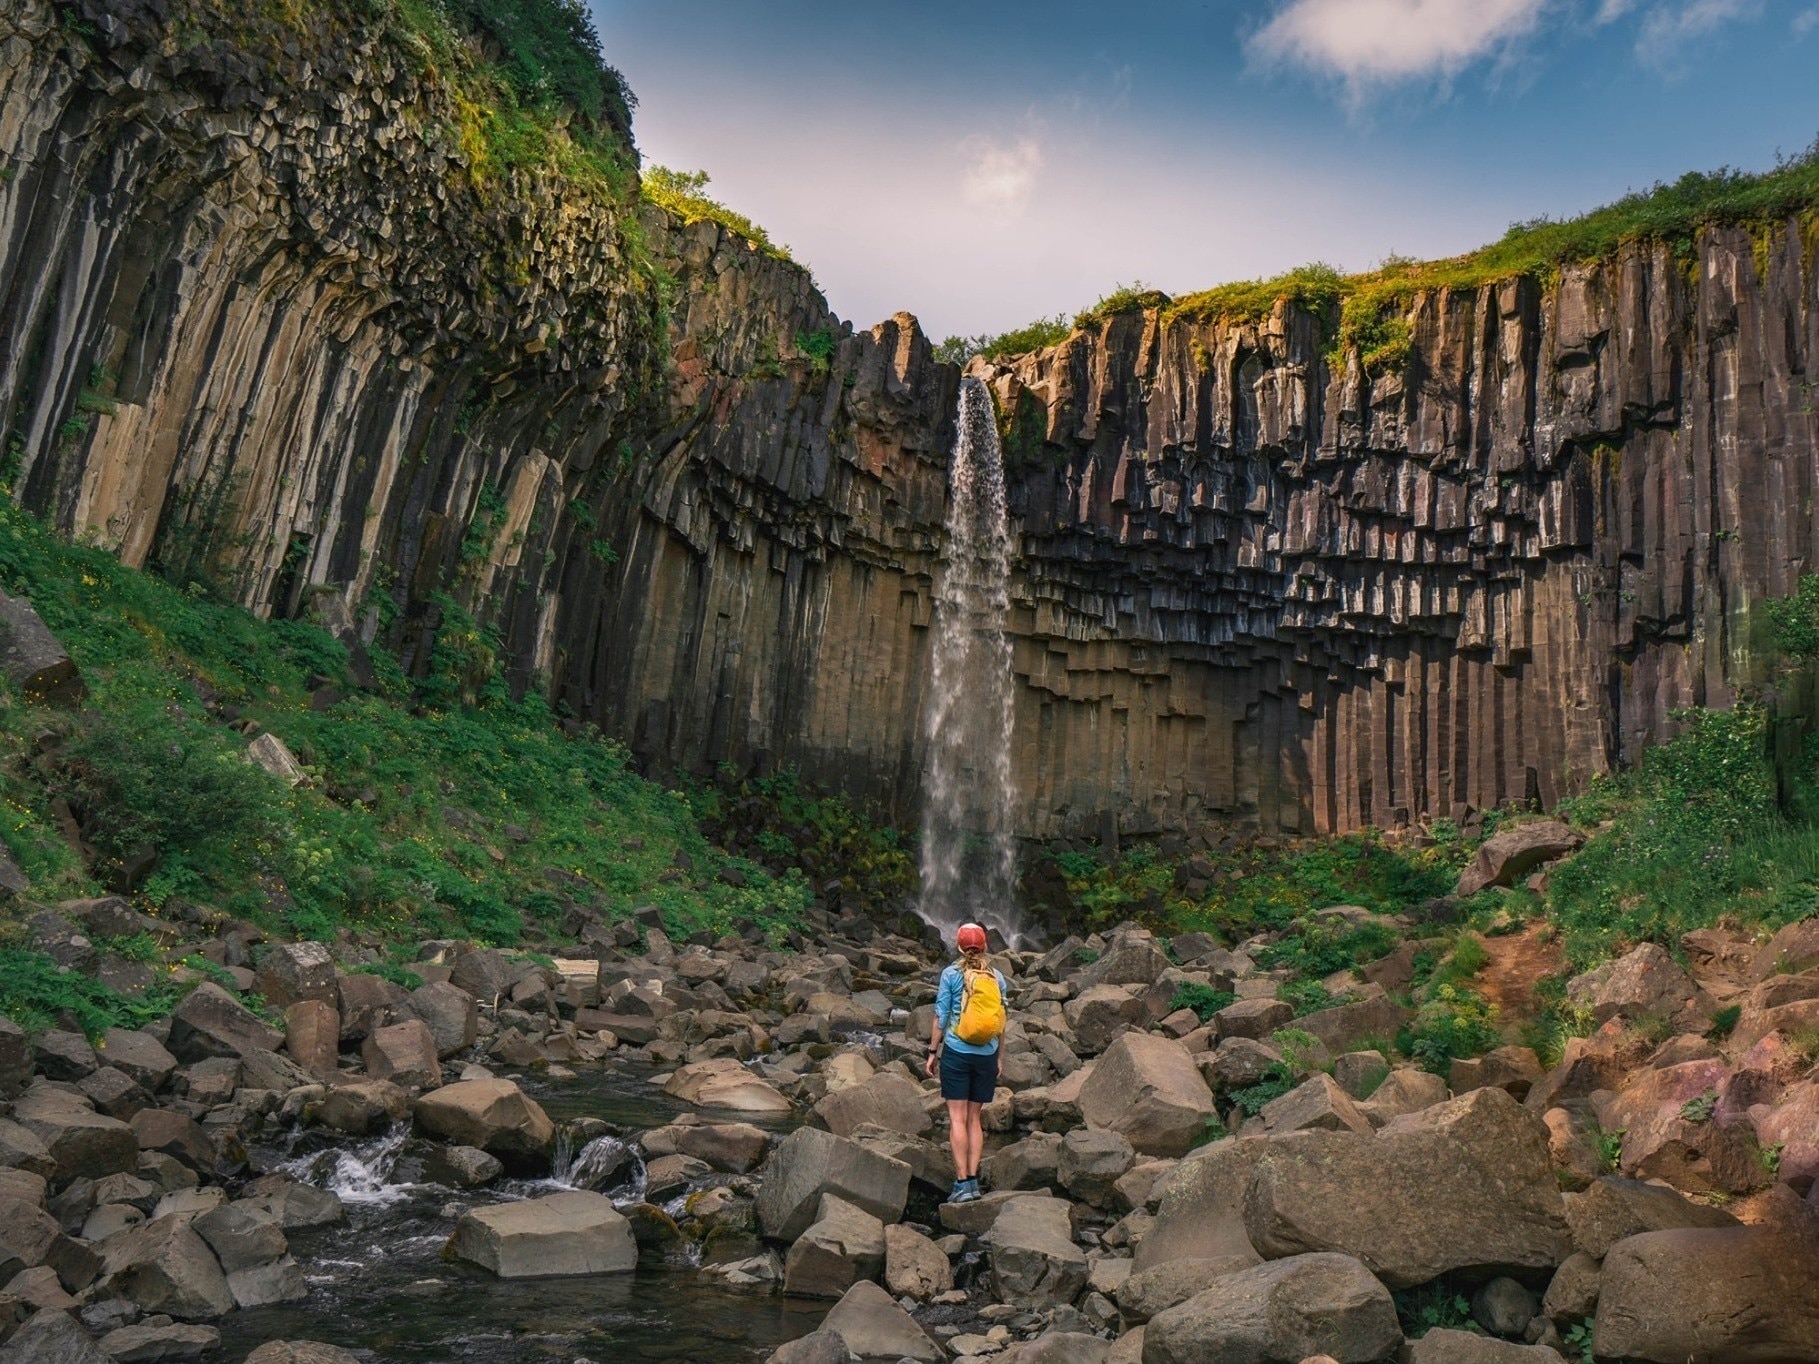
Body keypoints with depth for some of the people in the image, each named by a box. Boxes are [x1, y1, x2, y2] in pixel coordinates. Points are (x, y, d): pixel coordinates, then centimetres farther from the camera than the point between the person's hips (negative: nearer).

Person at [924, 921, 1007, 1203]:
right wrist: (999, 1058, 17)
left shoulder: (952, 974, -5)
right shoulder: (997, 977, 4)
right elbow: (1001, 1020, 9)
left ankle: (962, 1183, -5)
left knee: (957, 1118, -1)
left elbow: (941, 1016, -4)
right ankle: (973, 1179, 9)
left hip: (957, 1053, -3)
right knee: (975, 1118, 12)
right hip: (986, 1055, 3)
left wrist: (933, 1051, 5)